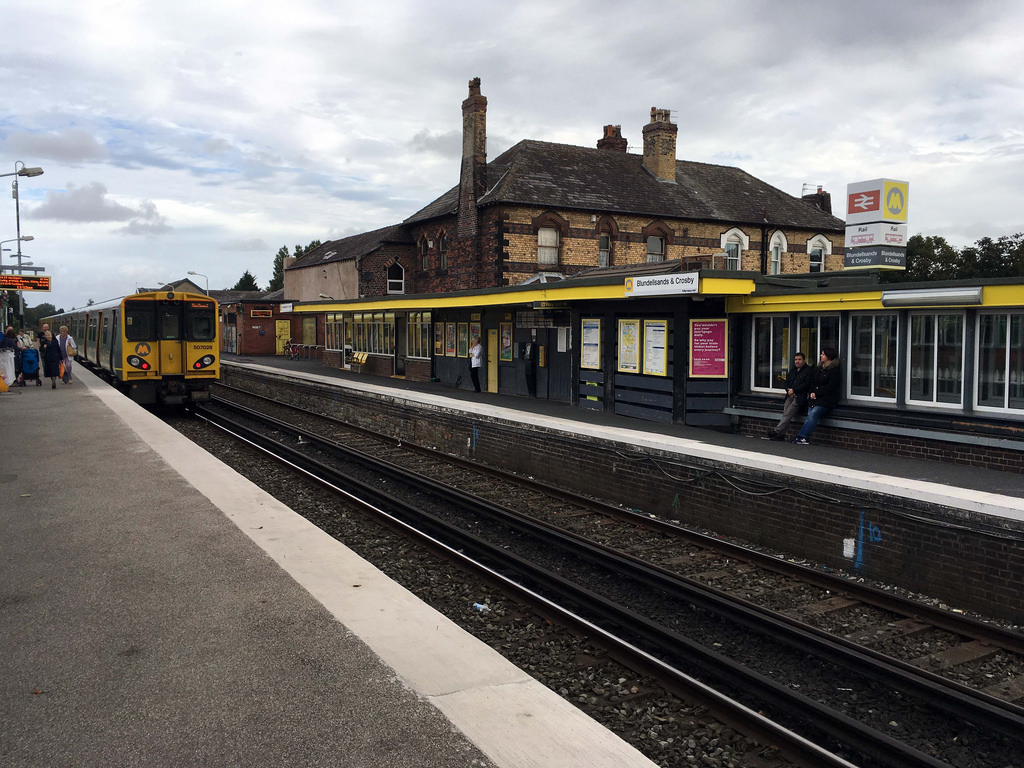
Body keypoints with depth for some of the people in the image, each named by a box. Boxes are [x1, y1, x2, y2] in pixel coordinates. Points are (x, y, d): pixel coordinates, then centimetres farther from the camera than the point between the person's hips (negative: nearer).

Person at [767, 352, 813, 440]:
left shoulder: (809, 370, 5)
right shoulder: (792, 371, 27)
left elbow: (807, 384, -5)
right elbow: (787, 382, 23)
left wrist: (794, 390, -8)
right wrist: (789, 390, 1)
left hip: (801, 396, -6)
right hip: (791, 395, 6)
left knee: (789, 412, -25)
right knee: (785, 412, -21)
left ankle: (776, 431, -33)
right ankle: (781, 434, -28)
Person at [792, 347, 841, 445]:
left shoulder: (834, 370, -5)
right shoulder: (818, 369, 19)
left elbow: (831, 387, -11)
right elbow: (813, 383, 21)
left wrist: (816, 393, -10)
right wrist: (812, 392, 1)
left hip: (826, 400, -7)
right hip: (815, 398, 7)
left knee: (813, 414, -21)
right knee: (810, 416, -8)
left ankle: (803, 437, -24)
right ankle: (801, 437, -15)